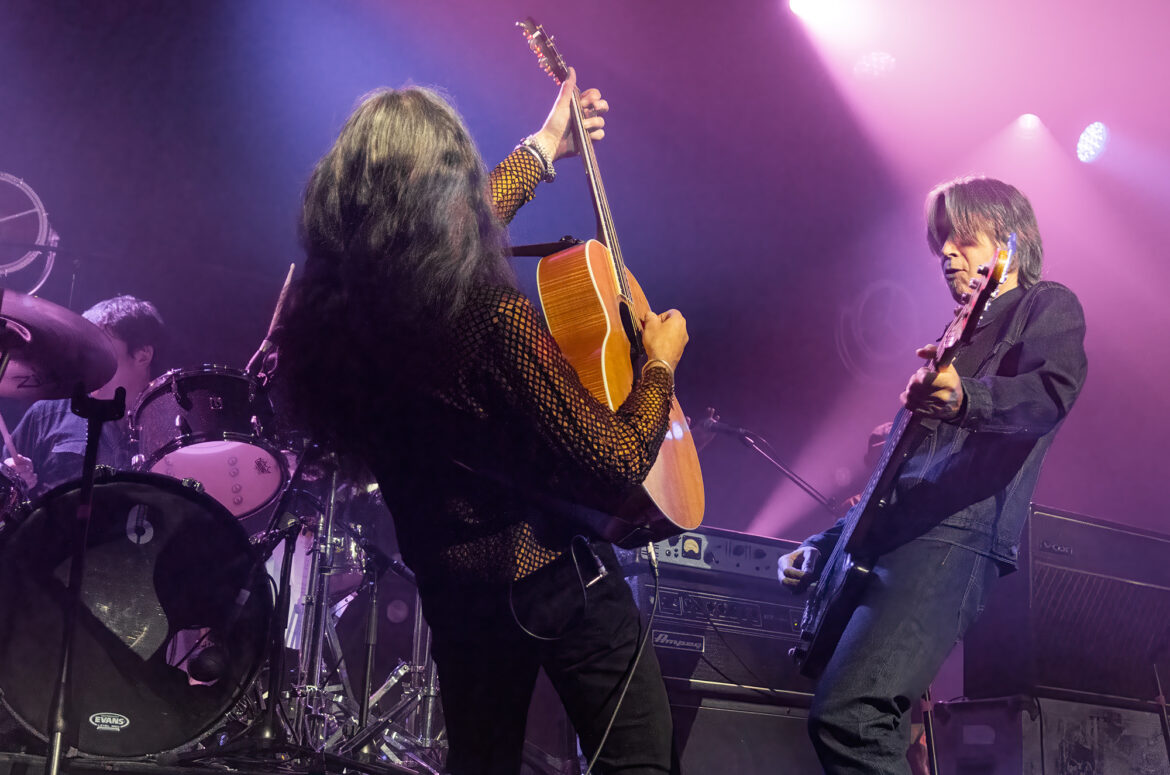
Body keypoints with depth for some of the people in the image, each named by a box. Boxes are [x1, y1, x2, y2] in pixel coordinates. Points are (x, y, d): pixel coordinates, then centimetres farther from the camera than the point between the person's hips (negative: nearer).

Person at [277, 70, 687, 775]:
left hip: (451, 587, 6)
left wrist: (544, 149, 23)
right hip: (555, 576, -6)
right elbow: (620, 466, -22)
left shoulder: (326, 309, -8)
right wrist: (662, 363, -4)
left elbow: (443, 242, 12)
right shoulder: (494, 321, -30)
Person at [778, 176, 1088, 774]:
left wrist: (964, 397, -35)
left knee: (847, 715, -26)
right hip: (893, 535, 9)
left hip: (956, 536, -9)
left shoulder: (1046, 306, 8)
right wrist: (826, 544, 25)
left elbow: (1054, 391, -15)